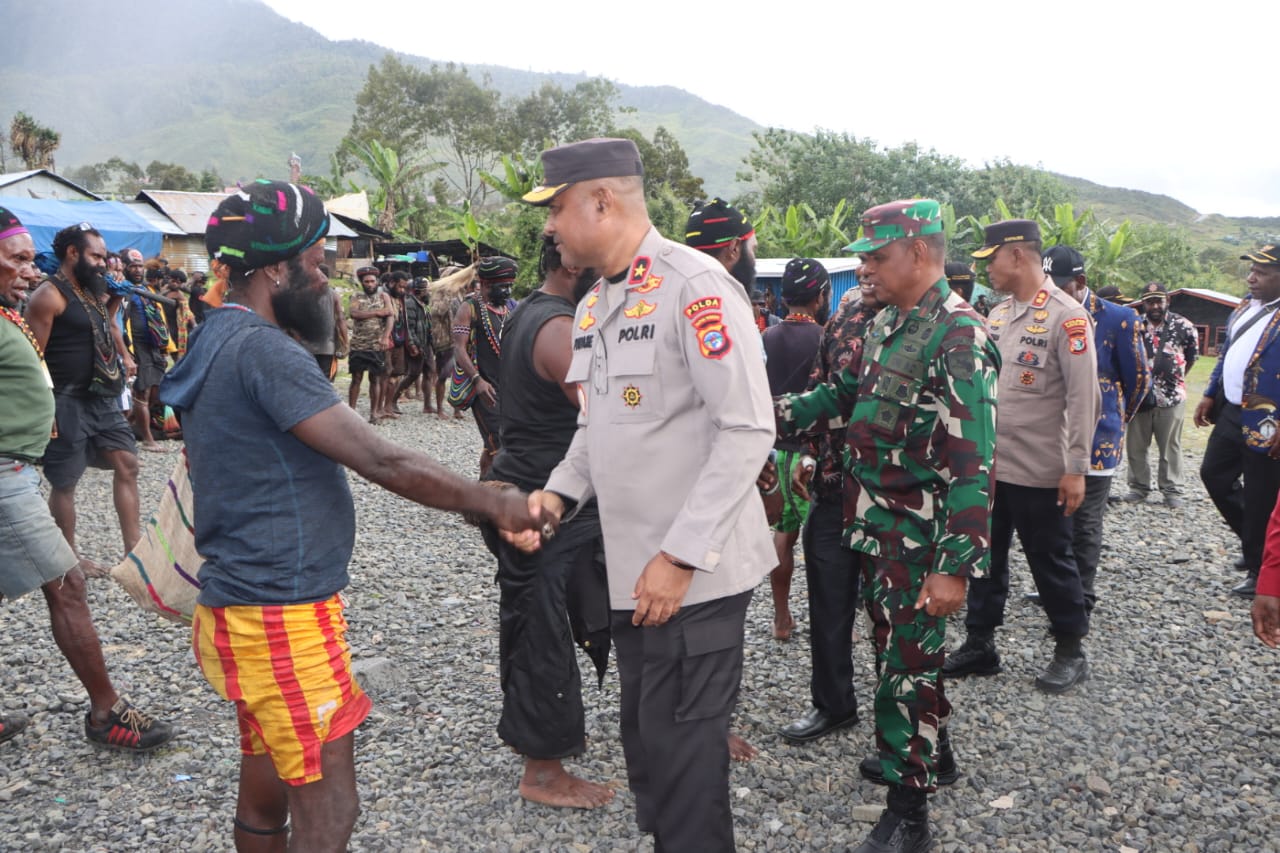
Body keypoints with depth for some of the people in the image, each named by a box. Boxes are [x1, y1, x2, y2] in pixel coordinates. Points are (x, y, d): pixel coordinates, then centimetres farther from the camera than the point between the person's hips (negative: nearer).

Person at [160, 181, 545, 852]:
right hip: (281, 620, -10)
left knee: (265, 796, 20)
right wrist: (493, 503, -13)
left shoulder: (218, 342, 12)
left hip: (244, 603, 10)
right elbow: (385, 463, -23)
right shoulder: (263, 350, -20)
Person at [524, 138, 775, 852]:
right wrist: (559, 494, 1)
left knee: (684, 754, 4)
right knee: (646, 745, 19)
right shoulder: (595, 305, 12)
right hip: (633, 572, 8)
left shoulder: (696, 286, -15)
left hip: (694, 573, -8)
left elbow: (748, 430, -20)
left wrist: (681, 556, -22)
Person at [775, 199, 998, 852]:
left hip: (916, 540, -9)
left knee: (906, 663, 1)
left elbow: (972, 463, -25)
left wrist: (956, 565, -27)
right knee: (897, 645, 22)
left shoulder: (959, 338, -21)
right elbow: (849, 392, 21)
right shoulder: (887, 322, 8)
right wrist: (778, 414, 6)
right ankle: (931, 751, 44)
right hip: (873, 528, 9)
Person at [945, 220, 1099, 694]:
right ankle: (979, 645, 27)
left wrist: (1077, 468, -17)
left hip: (1039, 472, -7)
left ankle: (1070, 651, 25)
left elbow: (1083, 398, -16)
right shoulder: (998, 315, 10)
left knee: (1050, 562, 7)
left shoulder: (1066, 316, -13)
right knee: (985, 558, 14)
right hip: (987, 465, 7)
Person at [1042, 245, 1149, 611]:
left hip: (1094, 440, -4)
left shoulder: (1118, 320, -10)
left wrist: (1115, 419, 13)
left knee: (1084, 523, 5)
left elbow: (1139, 380, 2)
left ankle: (1081, 600, 19)